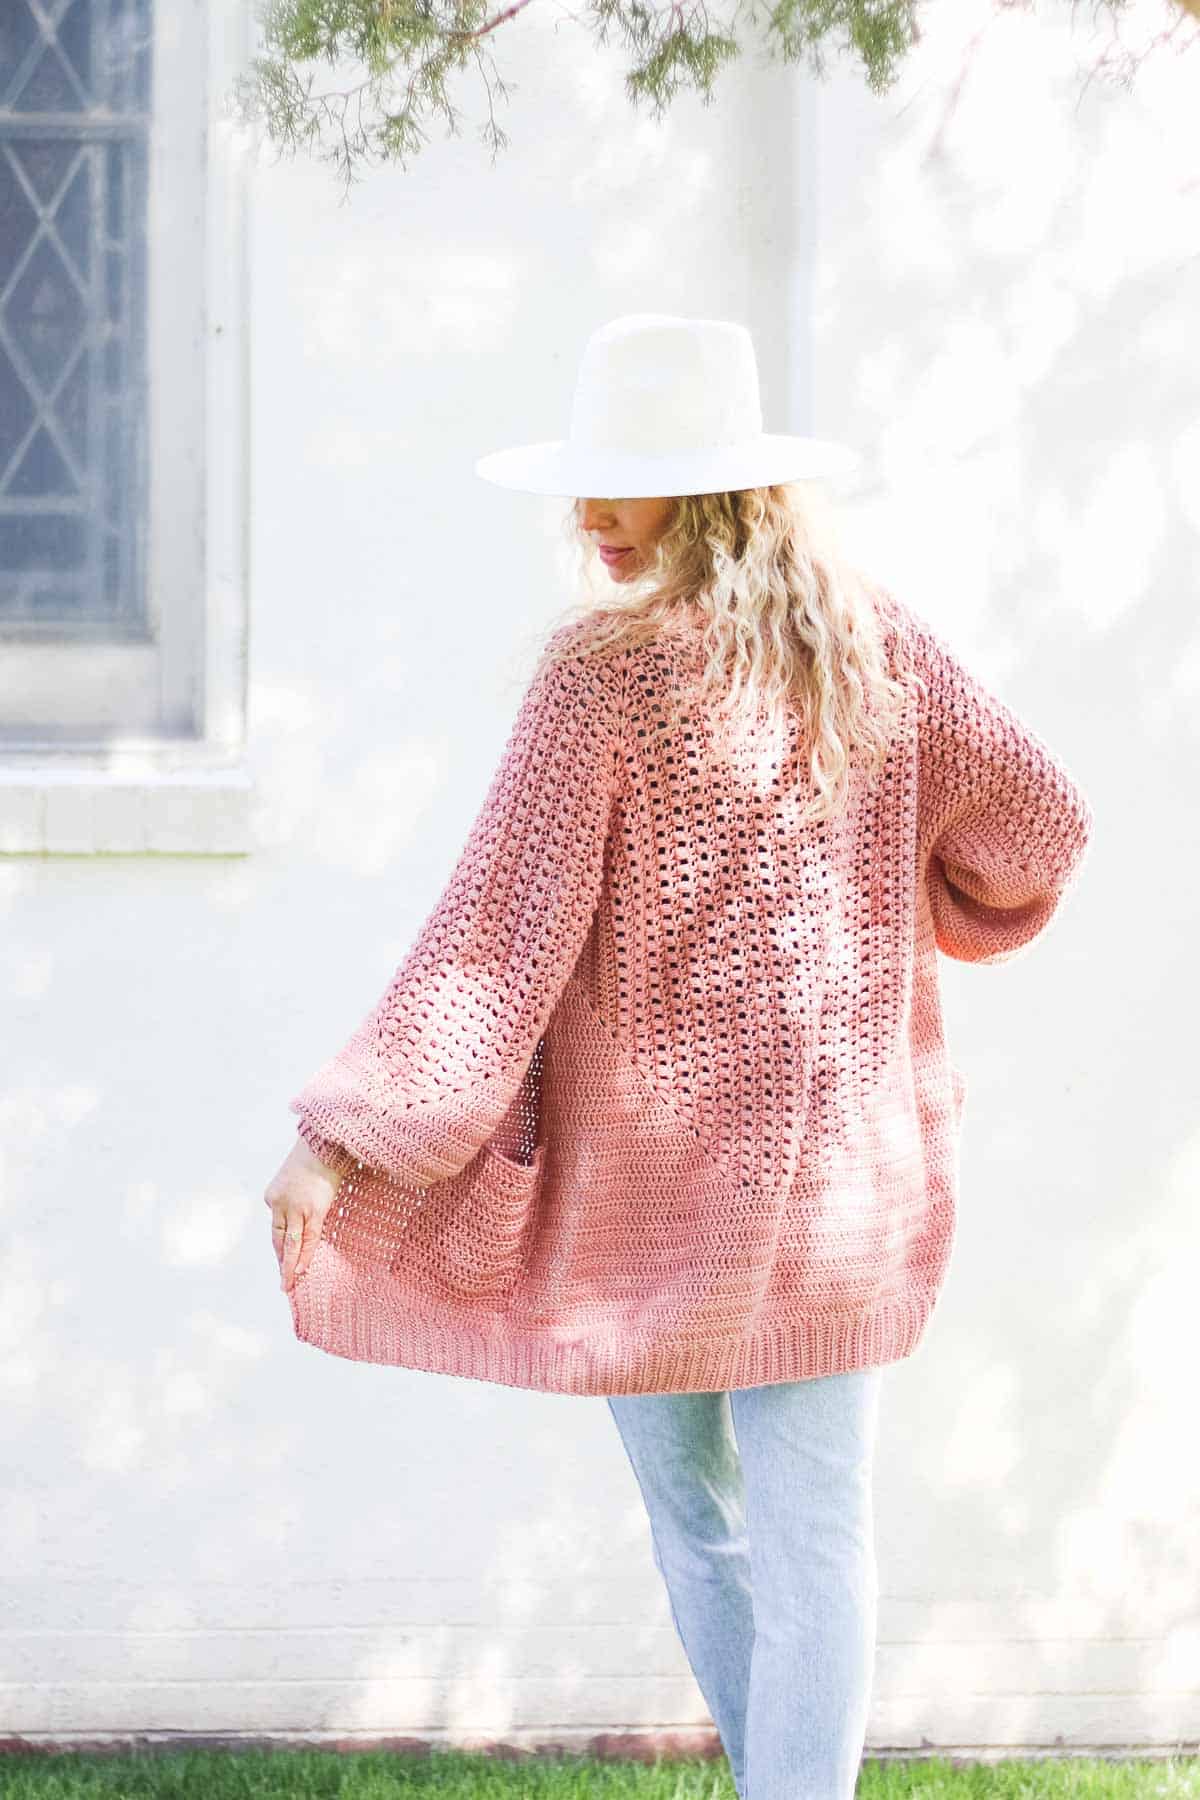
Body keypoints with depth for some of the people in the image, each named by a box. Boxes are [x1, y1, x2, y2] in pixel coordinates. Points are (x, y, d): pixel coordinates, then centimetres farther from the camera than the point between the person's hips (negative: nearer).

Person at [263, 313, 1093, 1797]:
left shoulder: (607, 672, -14)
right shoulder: (877, 645, -1)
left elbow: (500, 927, -19)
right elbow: (1038, 826, 7)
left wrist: (341, 1141, -19)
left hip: (650, 1164, -3)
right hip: (831, 1167, 3)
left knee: (691, 1511, 15)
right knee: (813, 1533, 6)